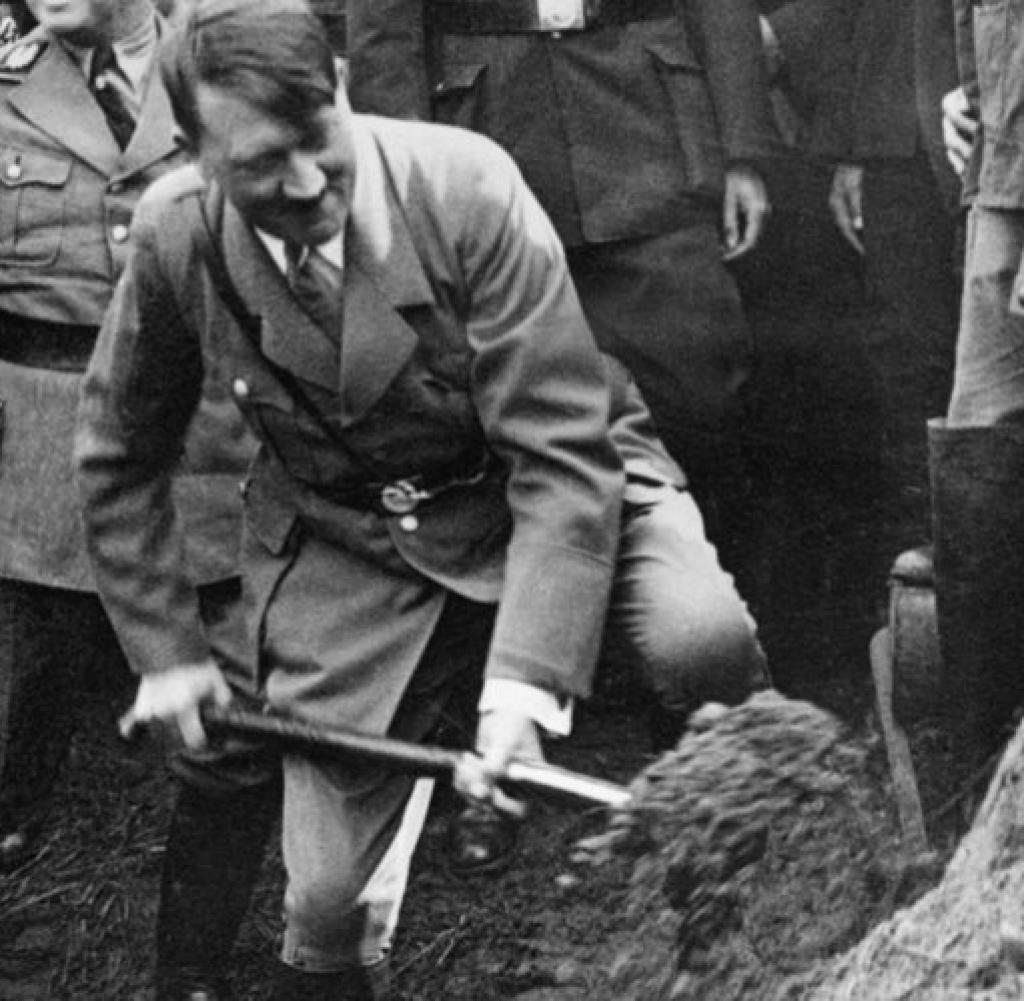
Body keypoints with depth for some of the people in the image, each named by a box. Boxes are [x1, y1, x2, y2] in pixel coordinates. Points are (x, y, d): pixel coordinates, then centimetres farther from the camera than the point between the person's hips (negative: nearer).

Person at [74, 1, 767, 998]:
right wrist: (164, 648, 2)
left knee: (704, 643, -31)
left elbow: (563, 452, -24)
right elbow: (118, 457, 5)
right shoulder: (174, 236, -14)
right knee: (325, 904, -4)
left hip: (551, 485, -1)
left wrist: (524, 678, -33)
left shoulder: (465, 187, -25)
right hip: (348, 548, 2)